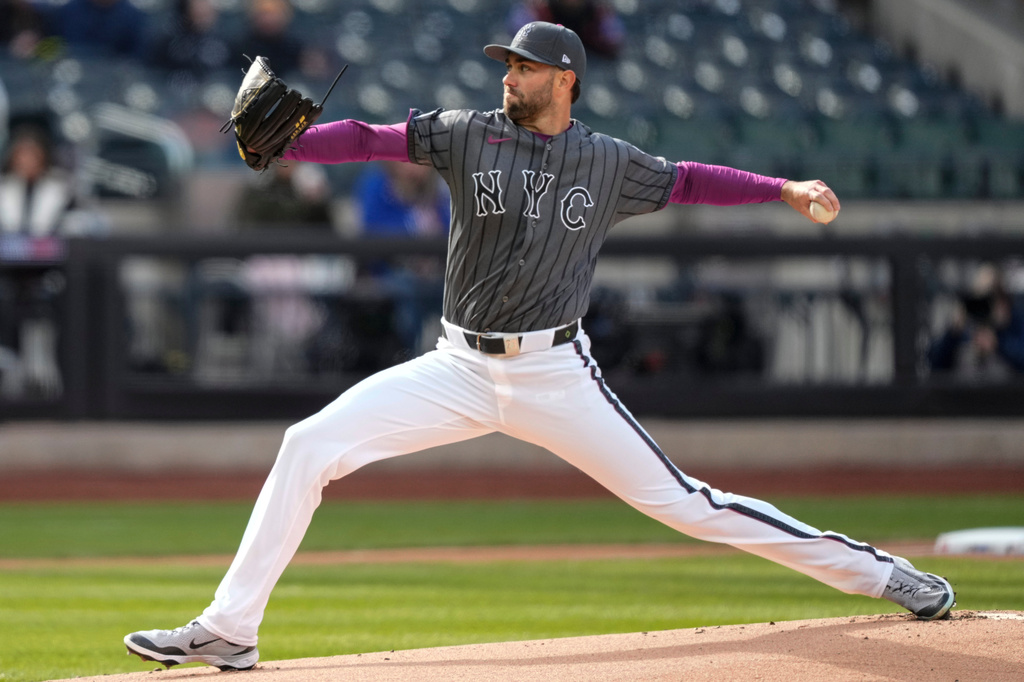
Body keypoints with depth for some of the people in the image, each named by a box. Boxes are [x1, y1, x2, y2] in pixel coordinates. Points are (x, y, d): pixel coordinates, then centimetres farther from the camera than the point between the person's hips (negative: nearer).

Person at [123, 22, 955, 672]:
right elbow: (369, 138, -7)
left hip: (556, 375, -2)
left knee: (678, 501, -6)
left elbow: (686, 180, 16)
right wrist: (281, 143, -23)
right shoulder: (469, 134, 1)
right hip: (460, 371, 2)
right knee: (309, 446, -12)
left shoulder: (608, 163, 3)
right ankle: (230, 629, -7)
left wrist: (786, 188, 7)